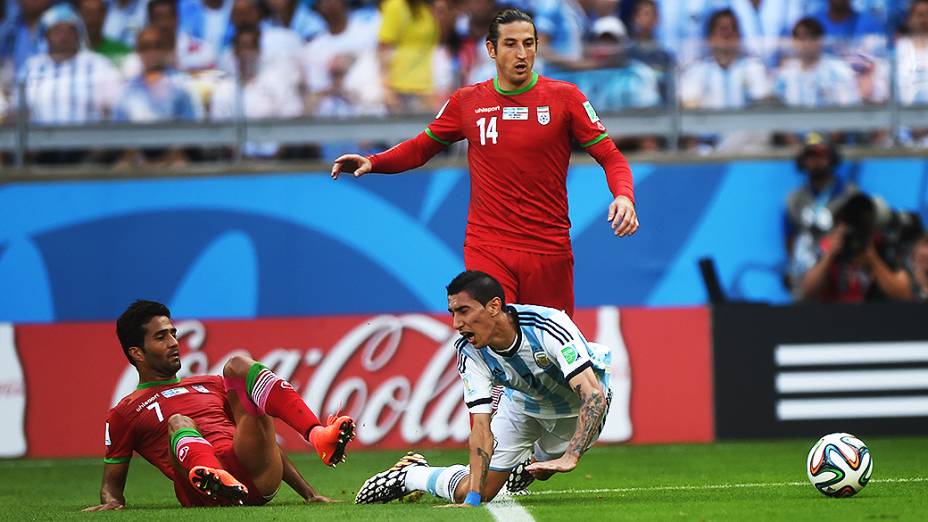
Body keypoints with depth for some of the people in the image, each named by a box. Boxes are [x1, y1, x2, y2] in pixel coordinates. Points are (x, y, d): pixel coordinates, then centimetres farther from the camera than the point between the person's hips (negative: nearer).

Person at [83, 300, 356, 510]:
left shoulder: (211, 385, 34)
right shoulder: (126, 413, 22)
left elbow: (264, 442, 31)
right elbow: (112, 482, 19)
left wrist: (308, 493, 20)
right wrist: (112, 501, -7)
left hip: (259, 477, 4)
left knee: (238, 365, -5)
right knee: (179, 422, -31)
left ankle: (318, 436, -32)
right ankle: (218, 482, -68)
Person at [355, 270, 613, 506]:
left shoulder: (549, 327, -40)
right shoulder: (469, 352, -28)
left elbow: (594, 395, -45)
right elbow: (482, 428, -29)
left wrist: (570, 458, -56)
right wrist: (473, 498, -39)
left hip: (575, 403, -1)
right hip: (524, 403, 1)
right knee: (475, 492, -4)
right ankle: (409, 476, 24)